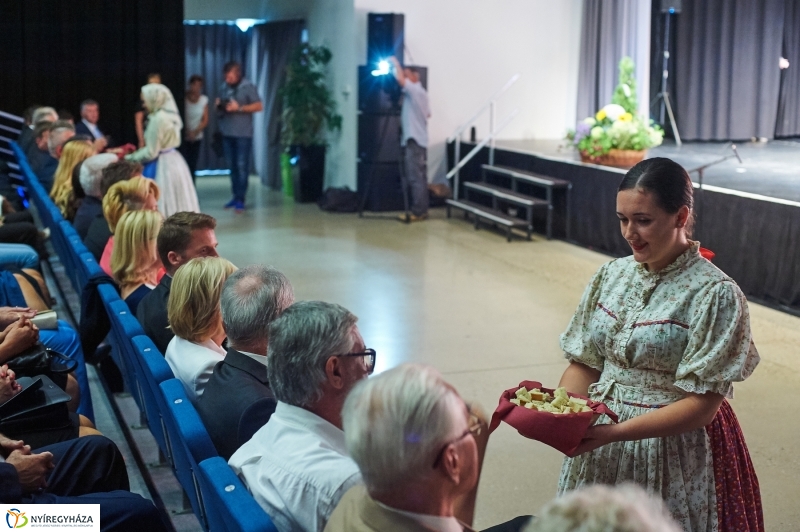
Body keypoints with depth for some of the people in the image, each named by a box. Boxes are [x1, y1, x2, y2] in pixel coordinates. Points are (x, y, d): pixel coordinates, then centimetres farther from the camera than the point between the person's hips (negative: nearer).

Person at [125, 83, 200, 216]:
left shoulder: (158, 119, -18)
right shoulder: (170, 115, 9)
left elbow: (151, 152, -16)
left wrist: (130, 158, -2)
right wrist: (136, 154, 18)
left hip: (163, 166, -9)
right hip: (174, 161, 9)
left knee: (165, 209, -5)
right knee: (177, 206, 11)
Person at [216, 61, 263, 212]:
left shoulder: (248, 87, -4)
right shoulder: (223, 88, 12)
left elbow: (259, 106, -8)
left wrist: (239, 108, -16)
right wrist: (218, 106, -3)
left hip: (243, 133, -5)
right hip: (227, 133, 5)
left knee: (242, 166, -6)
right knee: (232, 166, 6)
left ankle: (240, 199, -4)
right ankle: (235, 196, 12)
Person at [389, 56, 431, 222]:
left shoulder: (415, 90, -11)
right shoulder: (420, 92, 17)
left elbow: (400, 79, -27)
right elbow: (428, 114, 23)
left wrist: (396, 63, -12)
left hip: (414, 140, -10)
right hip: (417, 140, 10)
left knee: (415, 178, -10)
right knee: (418, 177, 11)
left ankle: (417, 212, -10)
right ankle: (421, 210, 14)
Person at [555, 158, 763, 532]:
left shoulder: (715, 295, -16)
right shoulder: (612, 274, 1)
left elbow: (702, 405, -18)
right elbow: (585, 364, 5)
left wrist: (616, 433, -26)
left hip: (673, 452, -5)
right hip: (598, 452, 5)